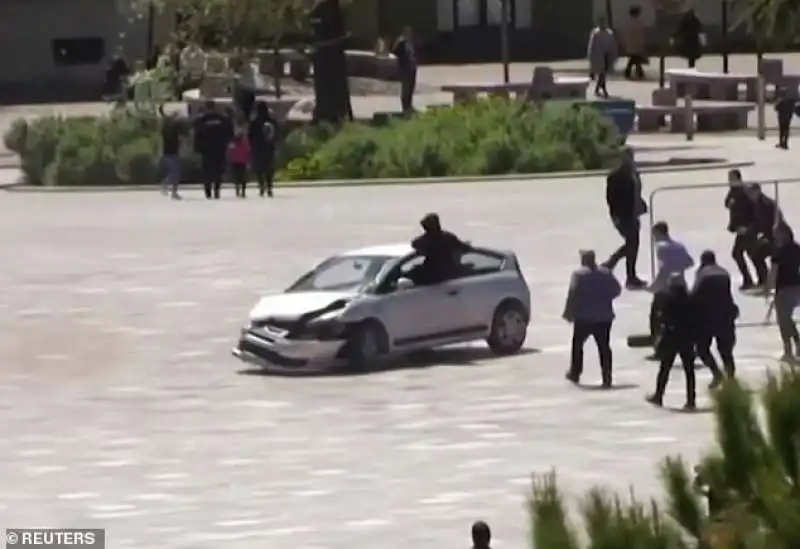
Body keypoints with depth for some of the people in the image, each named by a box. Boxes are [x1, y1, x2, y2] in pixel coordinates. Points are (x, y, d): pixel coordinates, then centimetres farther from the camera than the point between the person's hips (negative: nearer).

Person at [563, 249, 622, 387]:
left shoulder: (579, 274, -9)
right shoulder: (606, 273, 5)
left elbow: (573, 294, -16)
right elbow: (617, 290, 8)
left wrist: (568, 312, -9)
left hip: (584, 318, -3)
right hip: (604, 317, 3)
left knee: (578, 344, 15)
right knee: (604, 347, 4)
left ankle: (575, 373, 23)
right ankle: (607, 377, -3)